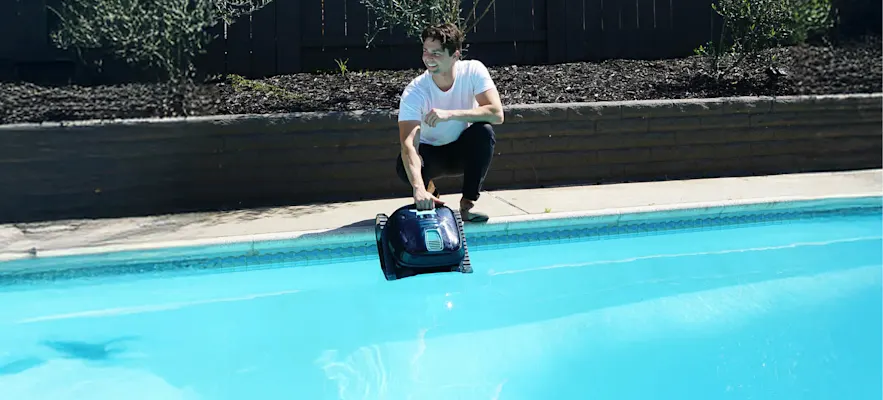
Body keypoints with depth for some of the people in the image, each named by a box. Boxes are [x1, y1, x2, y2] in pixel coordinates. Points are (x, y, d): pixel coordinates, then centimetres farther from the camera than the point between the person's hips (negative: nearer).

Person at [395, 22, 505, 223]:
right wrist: (419, 189, -54)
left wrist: (450, 114, -40)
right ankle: (428, 191, 5)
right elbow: (408, 145, -37)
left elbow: (497, 114, -31)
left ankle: (468, 204, -16)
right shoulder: (414, 92, -26)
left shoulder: (473, 71, -20)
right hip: (430, 154, -1)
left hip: (464, 151, 1)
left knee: (484, 131, -31)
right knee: (405, 166, -33)